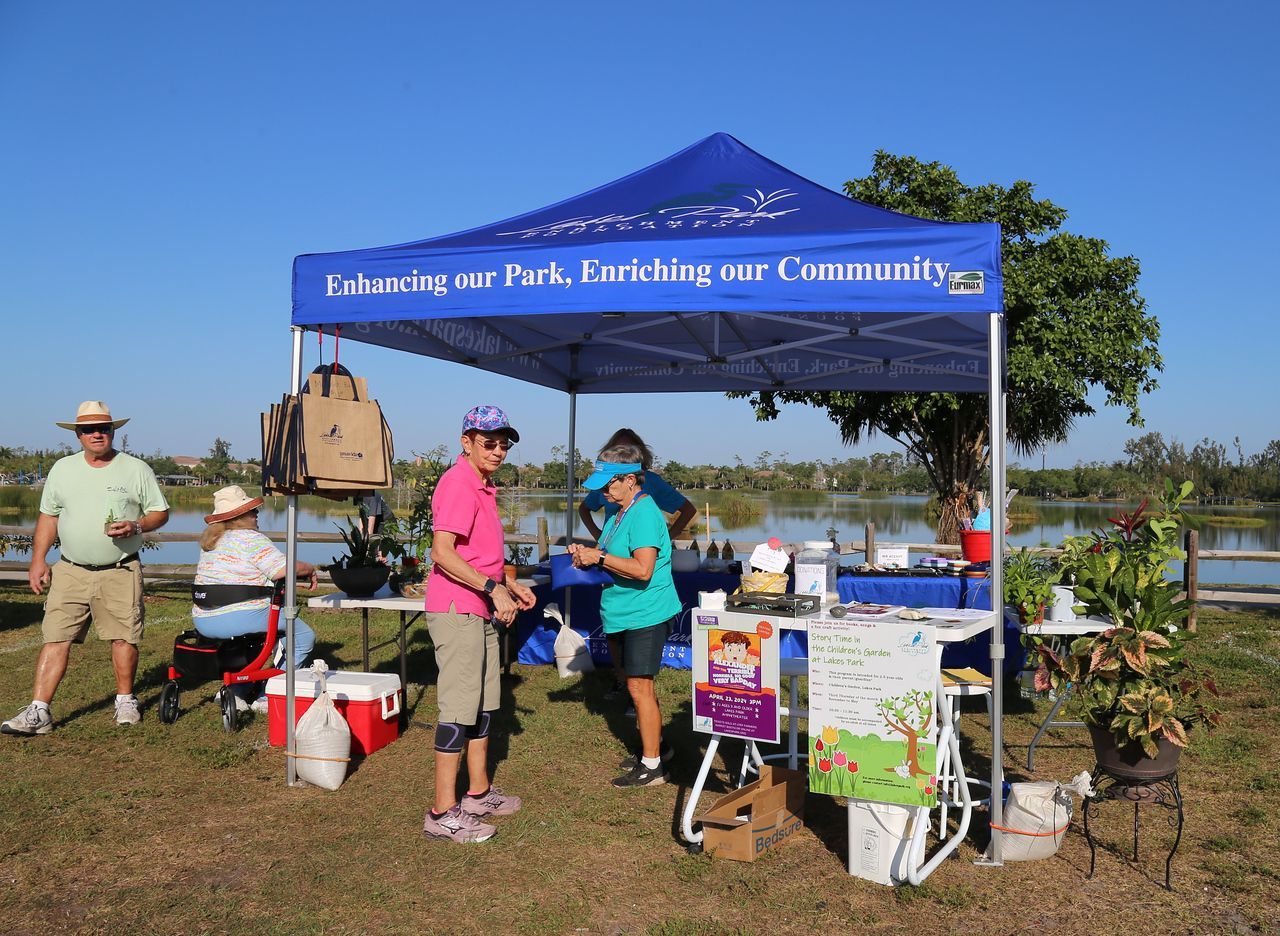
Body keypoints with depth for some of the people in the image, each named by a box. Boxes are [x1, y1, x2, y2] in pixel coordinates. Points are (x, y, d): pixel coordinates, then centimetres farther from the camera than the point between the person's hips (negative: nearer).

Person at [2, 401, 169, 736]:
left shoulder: (137, 469, 2)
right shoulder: (62, 469, 10)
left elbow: (160, 512, 5)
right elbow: (48, 516, 14)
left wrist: (135, 526, -15)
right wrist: (38, 560, 7)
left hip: (120, 572, -2)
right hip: (71, 571, 2)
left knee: (124, 637, 2)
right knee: (55, 639, -3)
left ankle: (126, 701, 19)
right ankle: (38, 712, 1)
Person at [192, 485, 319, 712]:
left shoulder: (209, 540, 18)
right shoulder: (251, 538, -10)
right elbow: (283, 569, -19)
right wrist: (310, 569, 1)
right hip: (239, 616, -9)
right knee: (304, 638, 2)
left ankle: (236, 691, 24)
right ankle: (268, 697, 0)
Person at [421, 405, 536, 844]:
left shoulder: (483, 487, 16)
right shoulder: (458, 484, -16)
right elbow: (443, 553, -24)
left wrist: (509, 583, 17)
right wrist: (493, 588, -24)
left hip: (481, 613, 10)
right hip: (457, 611, -10)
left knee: (484, 704, 17)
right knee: (459, 708, -6)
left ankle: (478, 792, 30)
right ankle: (443, 812, 2)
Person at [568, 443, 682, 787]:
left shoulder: (644, 514, -20)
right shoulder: (620, 512, 11)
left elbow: (642, 569, -28)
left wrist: (599, 557, -21)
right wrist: (588, 553, 2)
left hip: (645, 614, -10)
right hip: (626, 613, 10)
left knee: (639, 687, -4)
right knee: (639, 685, 19)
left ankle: (651, 766, 7)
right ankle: (655, 745, 34)